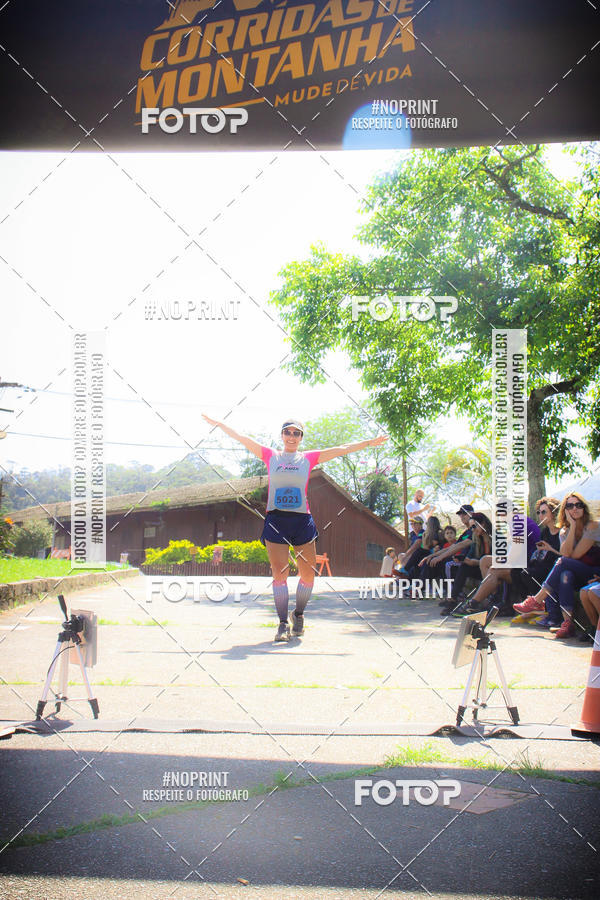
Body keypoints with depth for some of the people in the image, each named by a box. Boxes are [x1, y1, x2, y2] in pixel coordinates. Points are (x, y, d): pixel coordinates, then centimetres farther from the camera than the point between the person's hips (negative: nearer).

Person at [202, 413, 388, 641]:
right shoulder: (271, 456, 10)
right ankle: (283, 623, 3)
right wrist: (219, 423, 8)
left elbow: (342, 449, 10)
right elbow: (242, 438, 10)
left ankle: (298, 614, 22)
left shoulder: (309, 458, 10)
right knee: (279, 573, -4)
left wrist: (369, 443, 10)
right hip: (276, 520, -1)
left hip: (302, 520, 1)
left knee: (308, 573, -1)